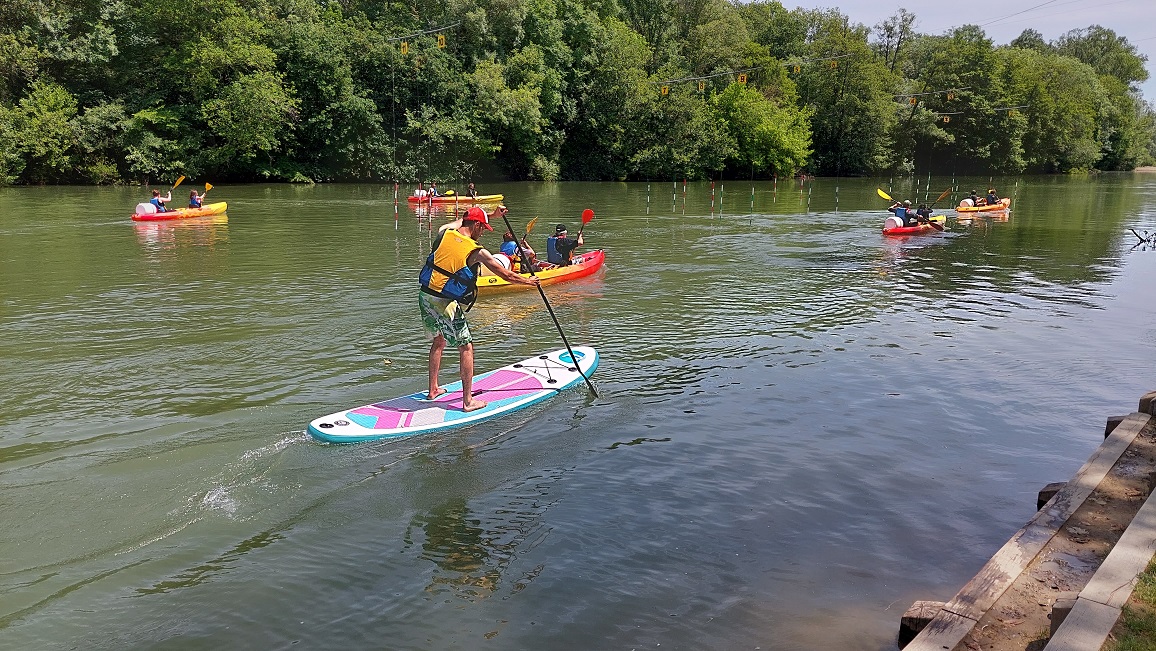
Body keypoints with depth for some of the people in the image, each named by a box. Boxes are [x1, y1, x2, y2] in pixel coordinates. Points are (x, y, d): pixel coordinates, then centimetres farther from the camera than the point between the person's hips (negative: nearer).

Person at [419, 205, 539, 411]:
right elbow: (506, 275, -2)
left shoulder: (444, 234, 5)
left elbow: (463, 223, 29)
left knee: (439, 341, 25)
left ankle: (432, 390, 32)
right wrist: (528, 281, 15)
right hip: (446, 304, -7)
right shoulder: (477, 252, -10)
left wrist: (492, 215, 34)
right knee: (466, 347, 4)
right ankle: (468, 401, 5)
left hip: (425, 296, 7)